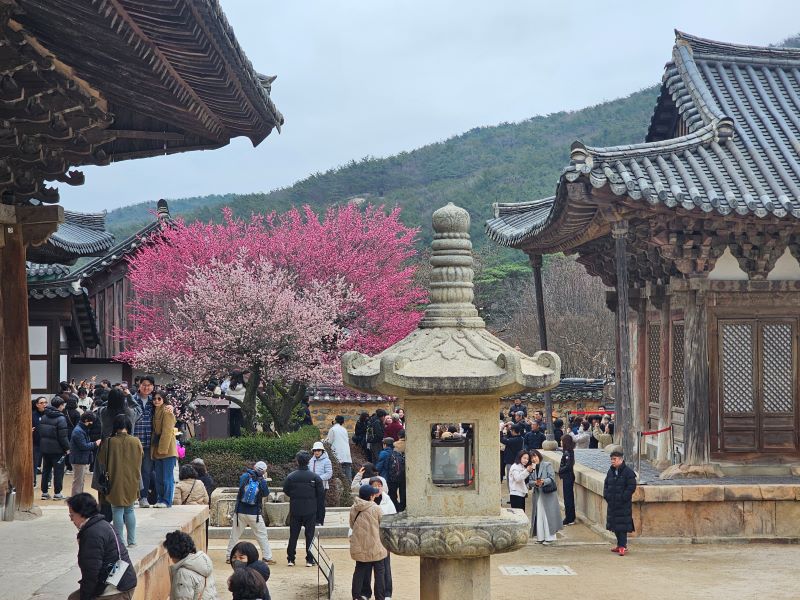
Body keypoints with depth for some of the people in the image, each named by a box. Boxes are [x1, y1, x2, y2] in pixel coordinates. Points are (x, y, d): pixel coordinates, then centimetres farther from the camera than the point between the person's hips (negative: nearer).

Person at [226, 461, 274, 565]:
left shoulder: (245, 476, -3)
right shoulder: (262, 481, -10)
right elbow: (266, 493, 4)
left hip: (240, 512, 2)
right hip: (254, 513, -2)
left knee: (234, 535, 12)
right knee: (262, 536, 6)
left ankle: (229, 556, 13)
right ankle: (267, 557, 3)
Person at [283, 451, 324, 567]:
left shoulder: (290, 477, -7)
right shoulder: (315, 477, -9)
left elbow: (286, 491, 2)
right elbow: (321, 493, -7)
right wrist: (316, 504, 10)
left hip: (295, 510, 1)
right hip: (310, 510, -1)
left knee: (293, 535, 10)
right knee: (310, 535, 6)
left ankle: (290, 559, 11)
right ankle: (309, 560, 4)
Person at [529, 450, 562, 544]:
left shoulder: (547, 465, -4)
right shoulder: (532, 468, 10)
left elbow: (552, 478, -10)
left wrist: (544, 481, -27)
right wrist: (535, 483, -14)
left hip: (548, 494, -5)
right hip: (537, 494, 5)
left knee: (548, 515, -5)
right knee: (539, 516, 4)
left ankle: (549, 537, -1)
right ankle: (540, 537, 10)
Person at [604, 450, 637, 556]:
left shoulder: (628, 472, -10)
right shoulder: (610, 471, 12)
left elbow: (631, 487, -12)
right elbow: (606, 485, 20)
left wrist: (623, 498, -16)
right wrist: (606, 496, 5)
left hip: (624, 504, -7)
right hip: (612, 503, 7)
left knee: (622, 524, -9)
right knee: (614, 524, 11)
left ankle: (623, 546, -8)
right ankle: (620, 544, 20)